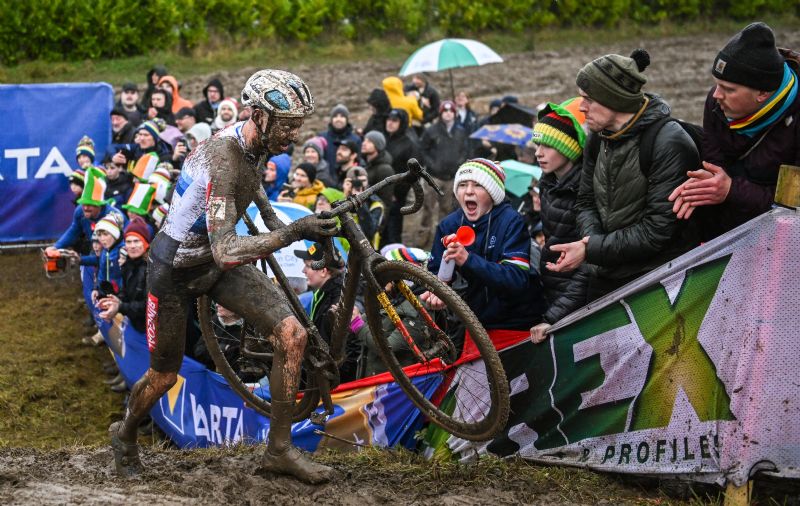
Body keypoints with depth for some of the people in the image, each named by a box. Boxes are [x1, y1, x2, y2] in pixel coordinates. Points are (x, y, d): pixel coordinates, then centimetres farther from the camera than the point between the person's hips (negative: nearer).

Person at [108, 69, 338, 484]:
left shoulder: (252, 142, -8)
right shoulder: (222, 161, -35)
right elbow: (226, 253, -44)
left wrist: (275, 223, 18)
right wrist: (294, 232, -49)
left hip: (216, 261, 7)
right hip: (174, 269, -7)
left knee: (292, 333, -14)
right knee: (164, 375, 11)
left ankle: (279, 448, -3)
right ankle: (125, 434, 45)